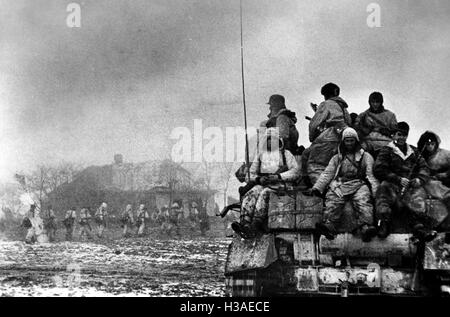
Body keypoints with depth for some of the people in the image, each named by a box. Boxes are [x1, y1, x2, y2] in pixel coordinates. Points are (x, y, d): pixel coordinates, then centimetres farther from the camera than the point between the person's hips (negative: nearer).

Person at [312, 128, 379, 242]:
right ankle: (329, 226, -53)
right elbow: (327, 174, 19)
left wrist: (376, 191, -7)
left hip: (359, 185, -1)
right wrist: (317, 187, 2)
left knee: (363, 202, -33)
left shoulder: (365, 156, 23)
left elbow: (371, 174, 10)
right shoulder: (337, 158, 29)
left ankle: (366, 228, -56)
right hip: (340, 184, 1)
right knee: (333, 202, -31)